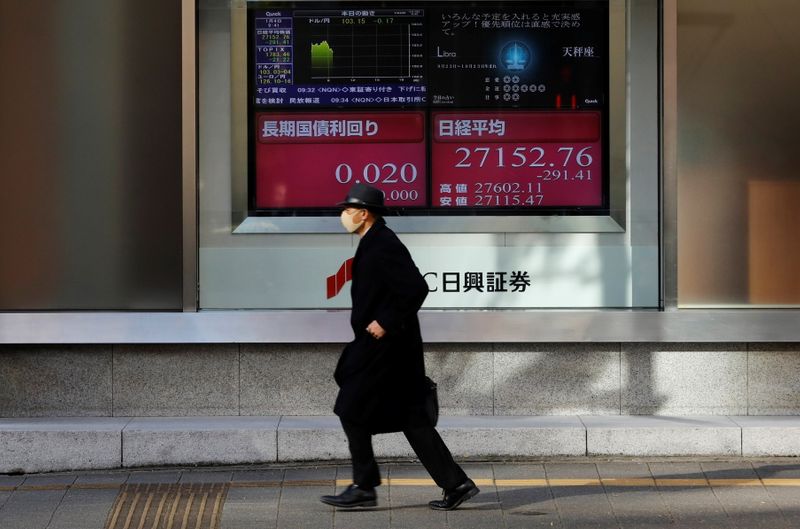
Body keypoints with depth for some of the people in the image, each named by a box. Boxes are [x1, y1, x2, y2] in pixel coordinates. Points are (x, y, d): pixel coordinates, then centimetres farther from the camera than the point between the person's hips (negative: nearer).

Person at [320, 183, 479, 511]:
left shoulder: (383, 246, -17)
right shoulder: (375, 242, 14)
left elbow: (416, 289, -25)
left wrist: (386, 323, -20)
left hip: (383, 345, -10)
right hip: (383, 345, 10)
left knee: (352, 411, -1)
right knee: (411, 418, 9)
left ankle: (364, 487, 6)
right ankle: (455, 483, 9)